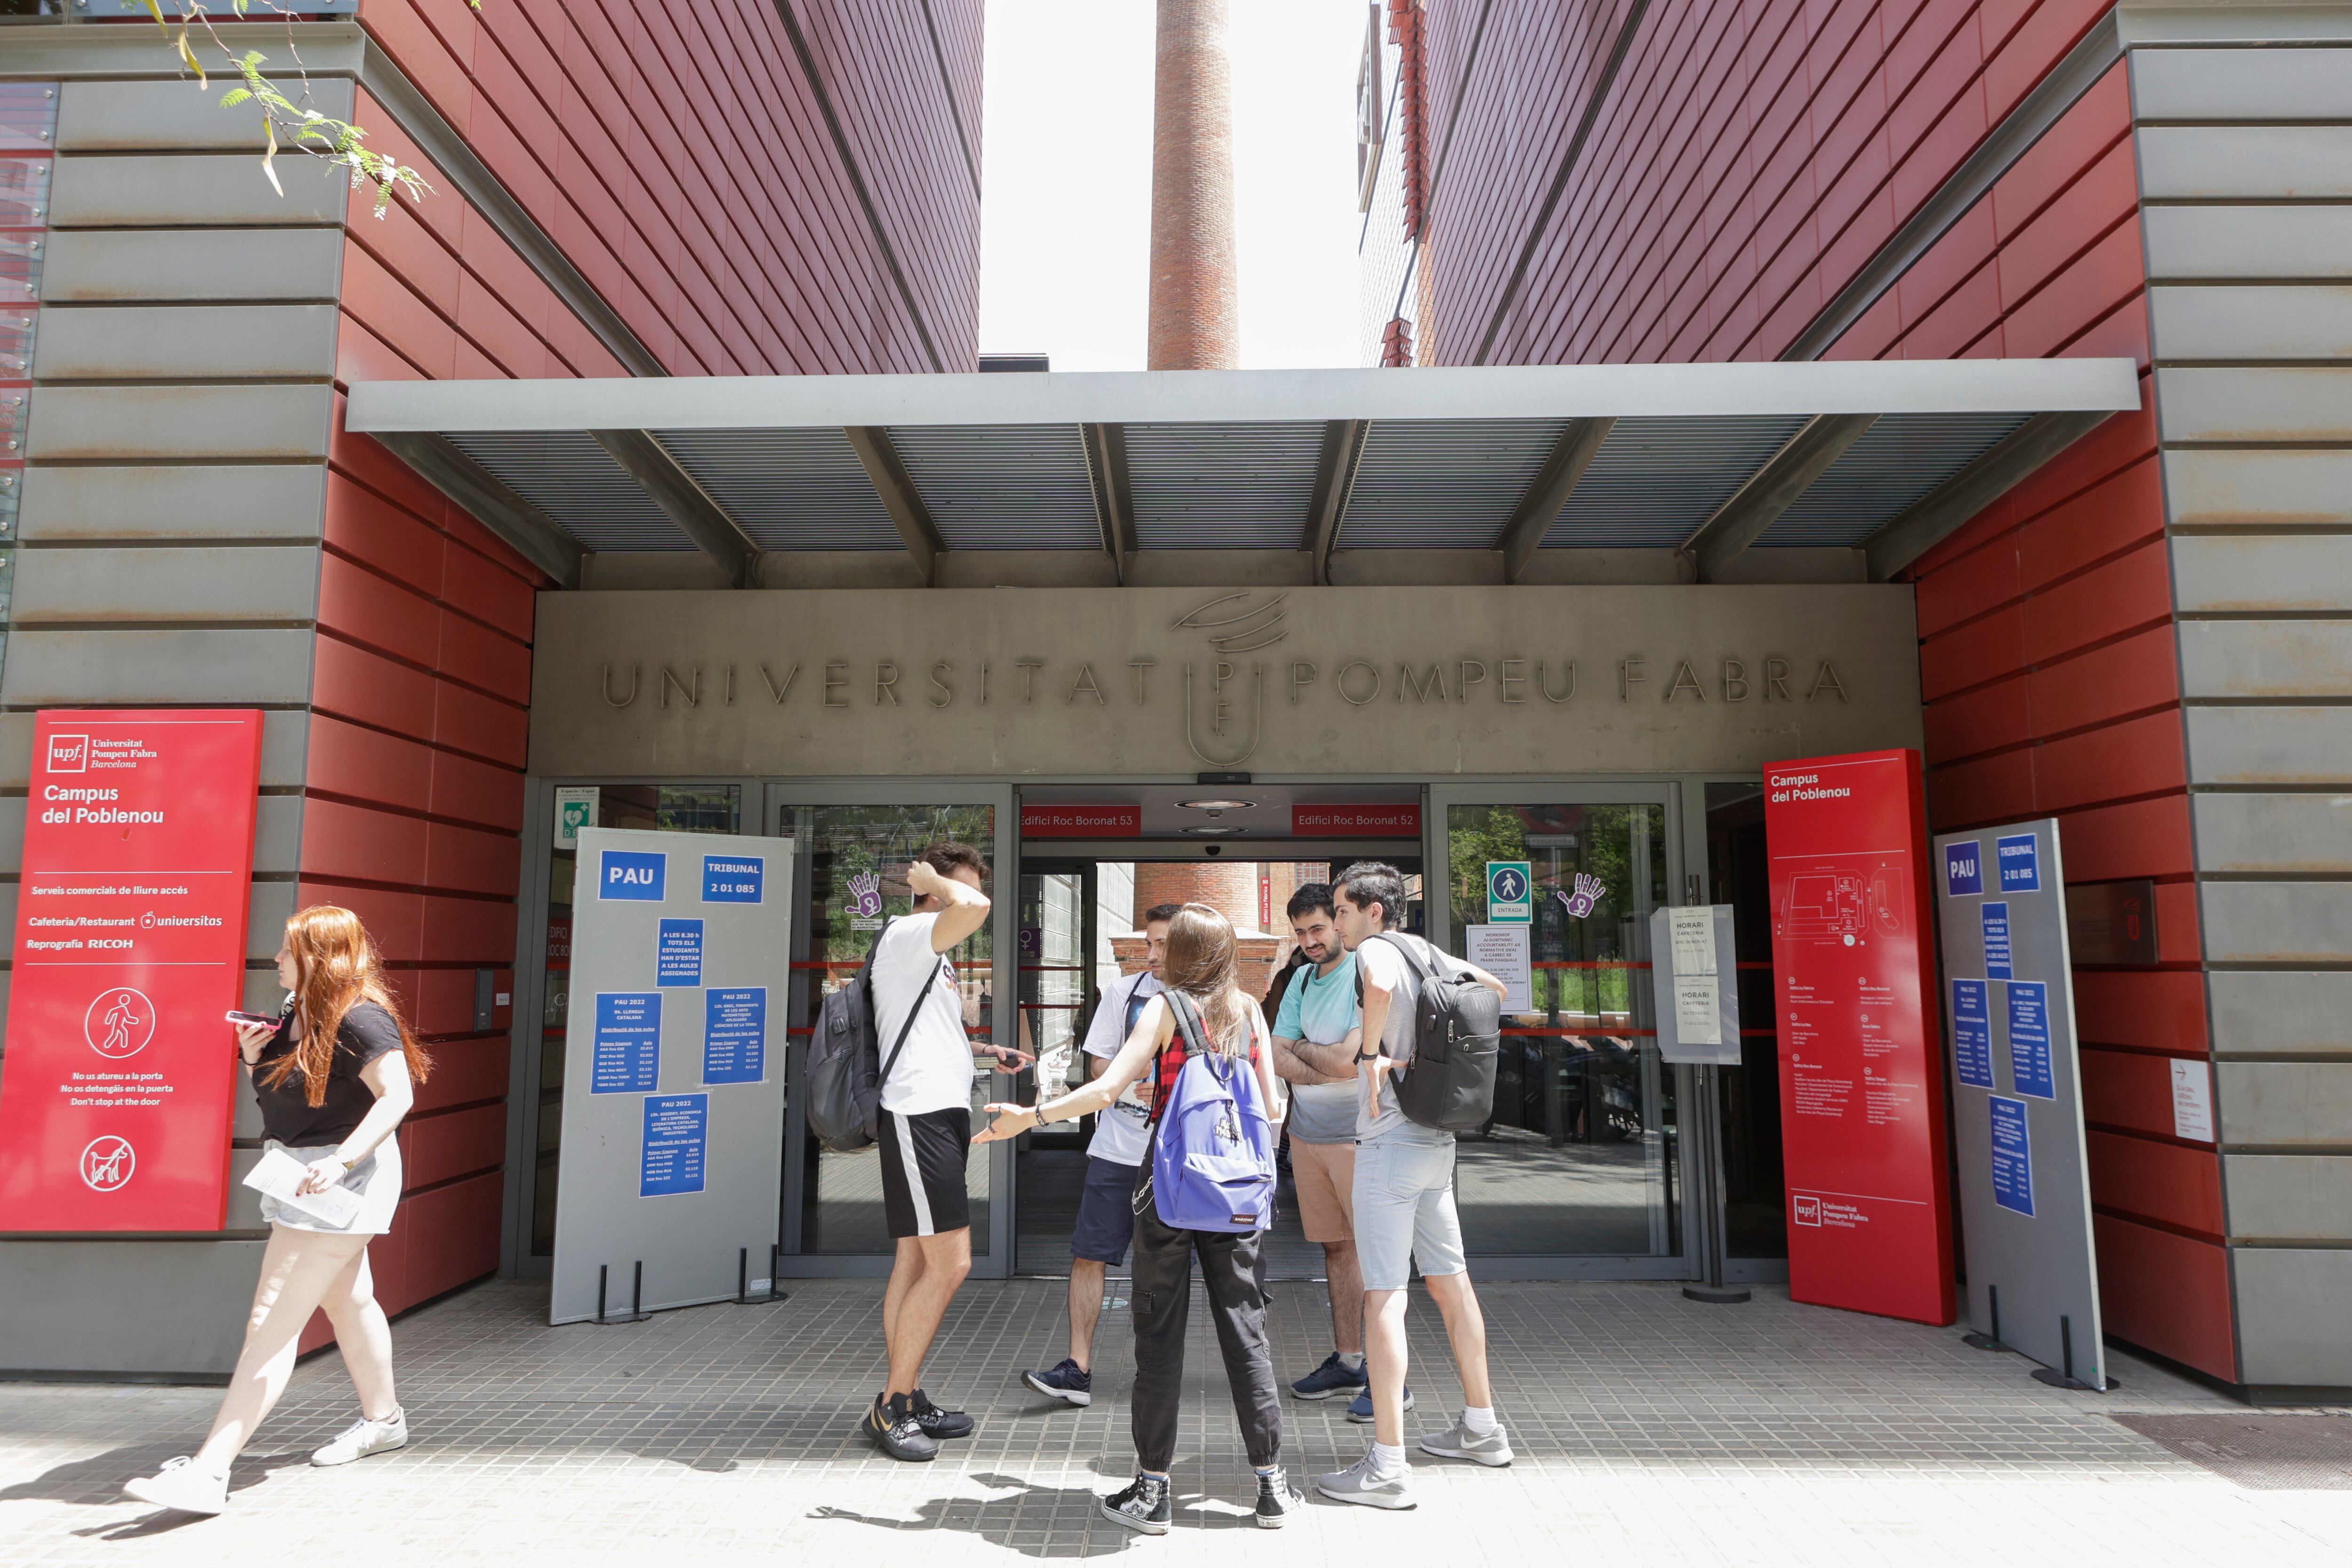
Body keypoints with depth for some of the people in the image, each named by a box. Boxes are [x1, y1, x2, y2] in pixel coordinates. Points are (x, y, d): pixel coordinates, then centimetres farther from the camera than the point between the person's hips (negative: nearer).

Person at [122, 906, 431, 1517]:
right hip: (300, 1173, 10)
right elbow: (282, 1088, 18)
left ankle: (208, 1473, -7)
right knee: (347, 1301, 22)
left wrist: (342, 1160, -36)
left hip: (340, 1181, -10)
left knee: (271, 1325, -10)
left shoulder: (360, 1018, -20)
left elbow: (397, 1095, -27)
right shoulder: (296, 1015, 9)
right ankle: (383, 1419, 39)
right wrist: (252, 1055, -1)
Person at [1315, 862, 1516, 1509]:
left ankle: (1387, 1467, -3)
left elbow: (1380, 987, -37)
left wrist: (1370, 1053, -23)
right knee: (1450, 1280, 18)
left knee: (1383, 1295, -6)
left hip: (1391, 1143, -9)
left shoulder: (1377, 949, -12)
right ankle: (1481, 1428, 31)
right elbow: (1494, 989, 28)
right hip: (1437, 1139, 9)